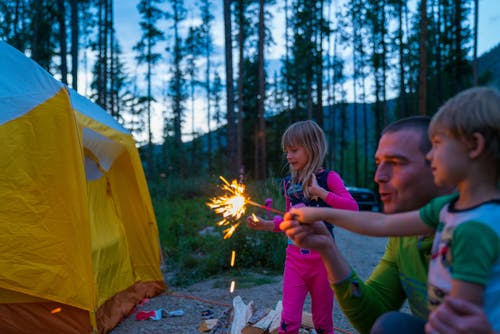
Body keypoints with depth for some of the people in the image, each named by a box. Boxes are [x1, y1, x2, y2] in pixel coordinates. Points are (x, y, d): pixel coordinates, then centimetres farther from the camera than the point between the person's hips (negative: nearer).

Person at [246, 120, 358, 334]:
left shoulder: (328, 178, -5)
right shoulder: (288, 182, 8)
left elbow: (352, 207, -20)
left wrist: (319, 191, -24)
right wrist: (265, 225, 4)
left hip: (322, 258, -3)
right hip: (295, 258, 3)